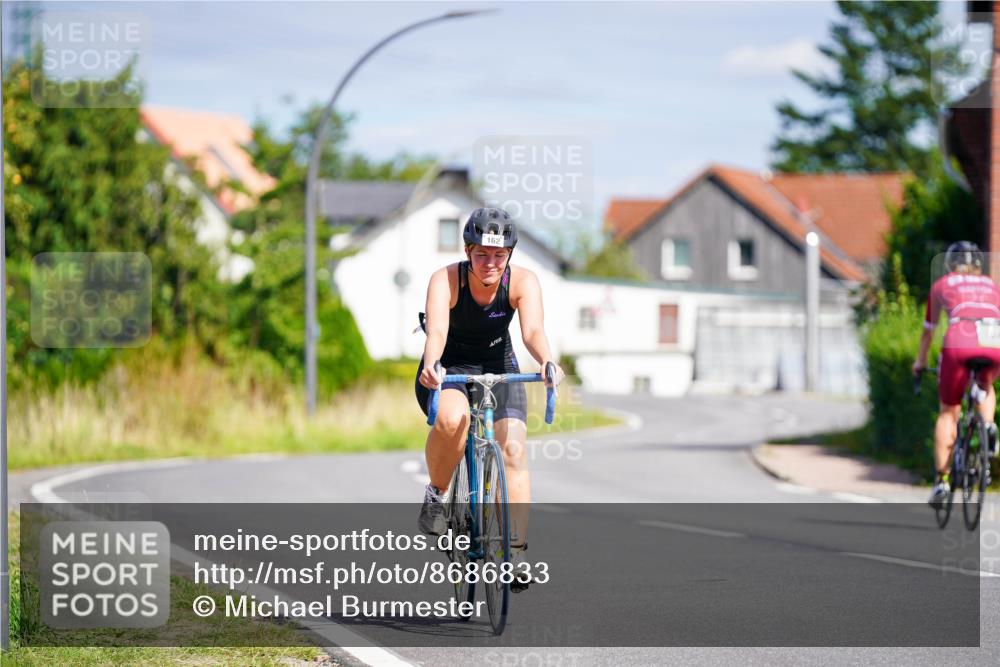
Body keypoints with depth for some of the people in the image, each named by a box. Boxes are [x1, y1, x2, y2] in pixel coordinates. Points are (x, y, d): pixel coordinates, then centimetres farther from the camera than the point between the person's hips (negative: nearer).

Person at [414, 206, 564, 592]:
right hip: (447, 370, -2)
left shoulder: (523, 282, -18)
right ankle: (436, 496, -10)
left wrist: (547, 362, -55)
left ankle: (517, 550, -16)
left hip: (498, 368, 2)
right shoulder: (446, 280, -24)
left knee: (513, 448, -19)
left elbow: (533, 330, -33)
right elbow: (437, 331, -38)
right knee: (451, 419, -36)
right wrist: (430, 366, -60)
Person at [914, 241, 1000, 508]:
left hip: (959, 344, -2)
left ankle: (942, 479, 4)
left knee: (948, 411, 14)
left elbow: (929, 329, 39)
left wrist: (921, 361, 54)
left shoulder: (942, 285, 28)